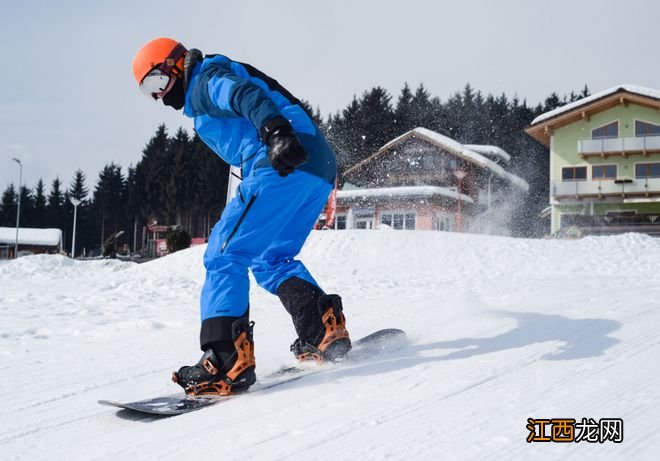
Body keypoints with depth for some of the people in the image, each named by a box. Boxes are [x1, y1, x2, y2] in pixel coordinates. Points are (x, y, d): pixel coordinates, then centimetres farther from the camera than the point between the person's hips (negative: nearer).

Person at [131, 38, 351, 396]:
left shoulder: (206, 78, 5)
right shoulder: (210, 91, 34)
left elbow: (247, 95, -17)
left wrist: (276, 131, -33)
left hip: (285, 167, -10)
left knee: (224, 255, -9)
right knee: (271, 260, 20)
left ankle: (227, 359, -17)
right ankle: (326, 329, 10)